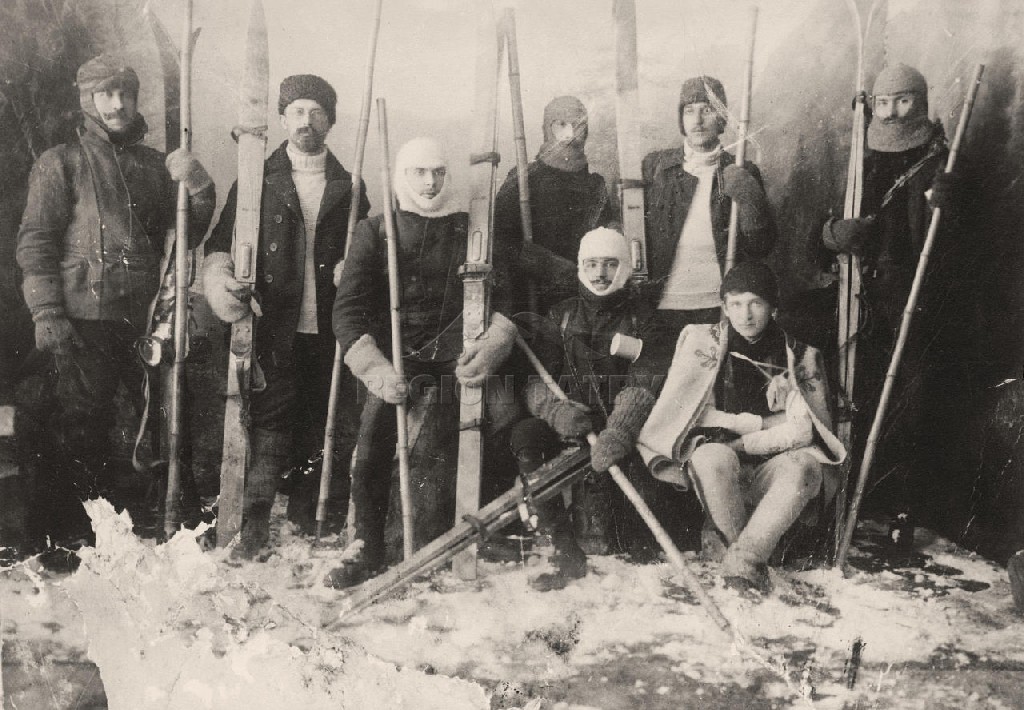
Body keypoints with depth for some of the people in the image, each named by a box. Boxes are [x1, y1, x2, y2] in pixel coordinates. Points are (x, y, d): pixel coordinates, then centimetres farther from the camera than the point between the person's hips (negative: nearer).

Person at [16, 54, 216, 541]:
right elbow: (35, 242, 0)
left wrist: (198, 189, -2)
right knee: (84, 428, -1)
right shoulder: (61, 163, 6)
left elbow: (185, 237, 16)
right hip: (86, 319, -4)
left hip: (146, 318, 4)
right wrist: (46, 313, -10)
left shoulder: (154, 165, 18)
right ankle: (85, 533, 10)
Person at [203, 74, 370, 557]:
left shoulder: (348, 188, 15)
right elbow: (221, 243, 6)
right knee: (270, 424, -7)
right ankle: (253, 527, -1)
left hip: (331, 331, 2)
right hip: (275, 330, -2)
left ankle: (313, 523, 16)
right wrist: (220, 280, -15)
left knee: (337, 430, 3)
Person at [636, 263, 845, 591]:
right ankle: (752, 565, -24)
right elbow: (689, 414, -2)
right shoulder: (702, 342, 7)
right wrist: (762, 423, -3)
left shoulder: (801, 356, 9)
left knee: (803, 466, -32)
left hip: (772, 473, 1)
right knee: (710, 456, -35)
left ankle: (741, 560, -35)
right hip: (719, 474, -1)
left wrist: (741, 443, -11)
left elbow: (811, 427, -3)